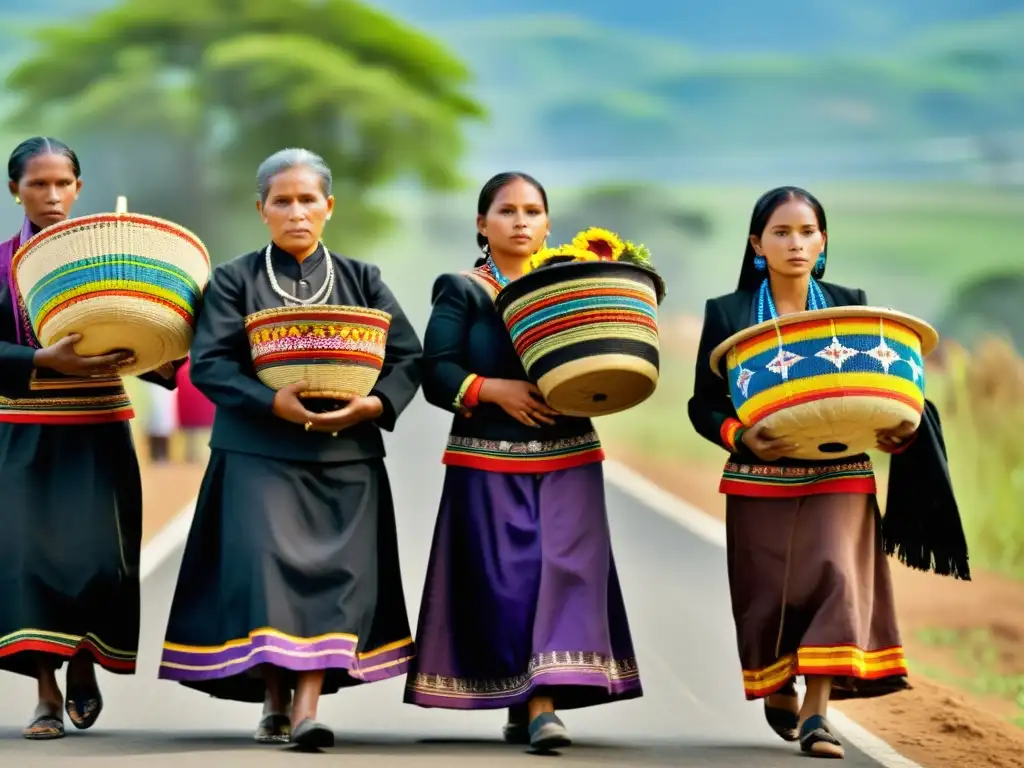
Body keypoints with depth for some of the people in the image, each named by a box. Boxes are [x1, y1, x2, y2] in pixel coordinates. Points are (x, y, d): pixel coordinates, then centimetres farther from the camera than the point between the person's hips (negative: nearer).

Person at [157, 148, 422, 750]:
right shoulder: (234, 281, 6)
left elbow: (409, 357, 5)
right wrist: (274, 403, -22)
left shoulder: (362, 280, 12)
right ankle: (274, 700, 2)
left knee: (335, 572, -9)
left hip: (345, 456, 2)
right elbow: (210, 363, -6)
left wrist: (376, 405, -16)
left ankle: (308, 706, -12)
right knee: (267, 566, -12)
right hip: (261, 453, -1)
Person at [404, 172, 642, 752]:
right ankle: (519, 700, 4)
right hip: (490, 464, -2)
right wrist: (495, 389, -18)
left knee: (564, 571, -10)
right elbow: (437, 374, -5)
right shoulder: (461, 292, 5)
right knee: (504, 579, -6)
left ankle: (545, 704, -14)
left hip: (567, 460, 2)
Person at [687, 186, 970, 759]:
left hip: (838, 476, 0)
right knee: (772, 591, 5)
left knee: (833, 576, -14)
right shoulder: (727, 314, 1)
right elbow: (704, 405, 0)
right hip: (761, 481, 0)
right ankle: (778, 694, 31)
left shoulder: (850, 306, 5)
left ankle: (817, 713, -14)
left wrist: (899, 427, -17)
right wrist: (740, 436, -19)